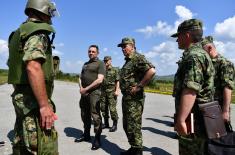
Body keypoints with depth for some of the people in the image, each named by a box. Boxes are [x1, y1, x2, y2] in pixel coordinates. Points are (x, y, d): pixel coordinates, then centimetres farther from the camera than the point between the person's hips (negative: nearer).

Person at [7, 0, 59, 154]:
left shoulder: (19, 32, 18)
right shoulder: (38, 31, -11)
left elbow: (13, 65, 22)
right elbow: (33, 67, -26)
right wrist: (45, 105, -26)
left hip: (21, 96, 10)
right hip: (33, 100, -10)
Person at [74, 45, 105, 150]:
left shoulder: (100, 63, -3)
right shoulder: (85, 64, 19)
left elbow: (99, 80, -13)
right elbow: (81, 77, 22)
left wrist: (86, 89, -12)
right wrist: (81, 88, 2)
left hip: (94, 92, -7)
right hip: (84, 92, 7)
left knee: (95, 115, -5)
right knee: (85, 115, 14)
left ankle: (97, 139, 6)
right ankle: (86, 135, 30)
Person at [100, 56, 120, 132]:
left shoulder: (115, 70, 1)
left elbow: (117, 81, -4)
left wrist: (117, 90, -14)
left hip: (112, 91, -5)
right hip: (103, 91, 5)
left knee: (112, 108, -7)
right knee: (103, 107, 7)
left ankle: (115, 124, 5)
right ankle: (106, 123, 20)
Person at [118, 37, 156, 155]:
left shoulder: (138, 58, -12)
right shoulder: (127, 60, 17)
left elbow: (151, 71, -28)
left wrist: (139, 86, -23)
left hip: (134, 98, -10)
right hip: (126, 97, 10)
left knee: (134, 127, -2)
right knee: (127, 126, 18)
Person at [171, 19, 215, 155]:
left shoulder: (194, 56, -17)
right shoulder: (201, 54, 17)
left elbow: (190, 90, -28)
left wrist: (181, 120, -28)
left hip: (193, 120, -10)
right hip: (199, 118, 10)